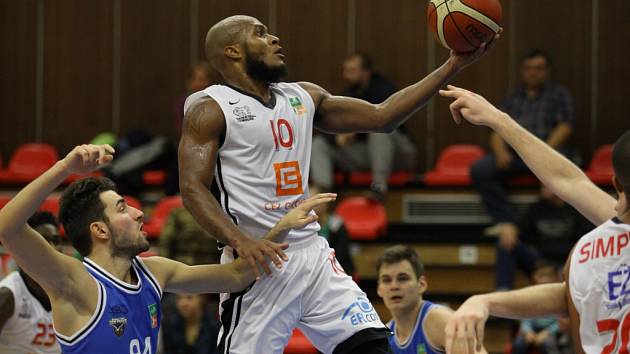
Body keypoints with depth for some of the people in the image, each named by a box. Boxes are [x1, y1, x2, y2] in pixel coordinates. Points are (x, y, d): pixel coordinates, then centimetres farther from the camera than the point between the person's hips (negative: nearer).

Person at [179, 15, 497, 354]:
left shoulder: (302, 97, 14)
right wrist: (239, 240, -30)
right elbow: (193, 189, -13)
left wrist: (453, 65, 8)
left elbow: (381, 117, 14)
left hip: (313, 252, 6)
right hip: (259, 259, -6)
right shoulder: (210, 109, -5)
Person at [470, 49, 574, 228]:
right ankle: (507, 222, -29)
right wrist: (501, 152, -6)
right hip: (512, 152, 3)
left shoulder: (559, 94, 17)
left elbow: (564, 128, 4)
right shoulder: (512, 98, 26)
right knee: (480, 170, -27)